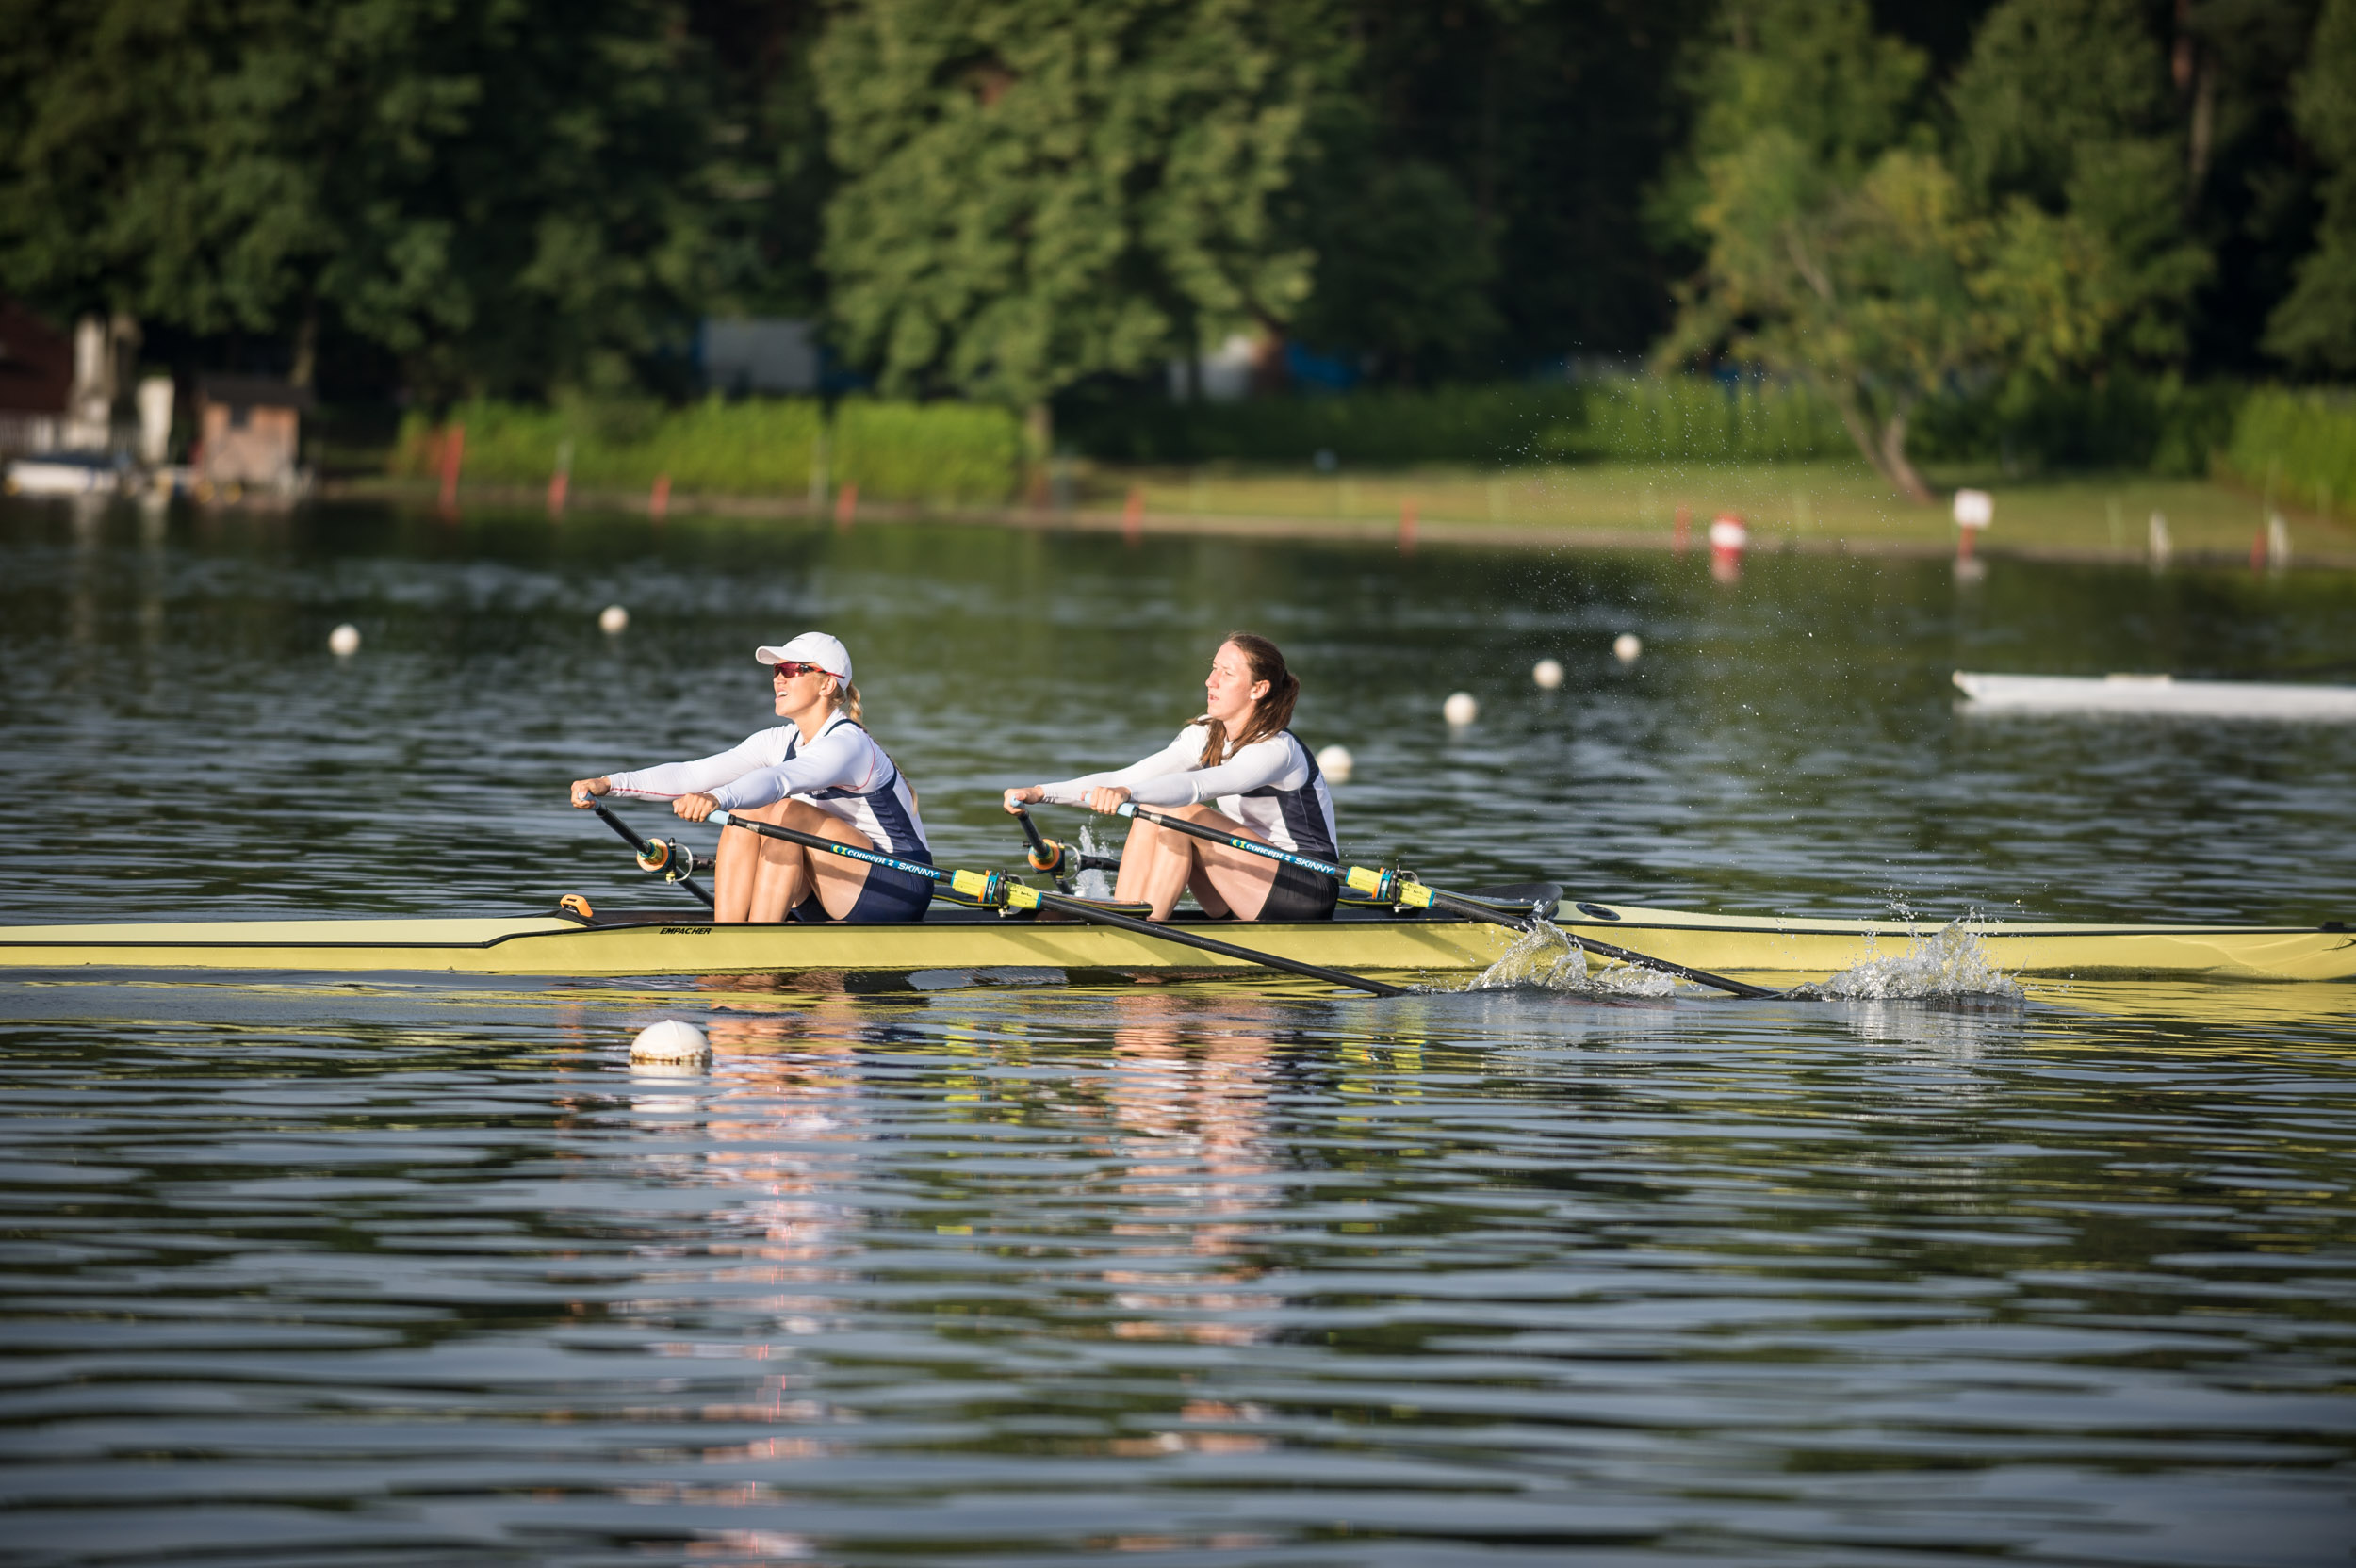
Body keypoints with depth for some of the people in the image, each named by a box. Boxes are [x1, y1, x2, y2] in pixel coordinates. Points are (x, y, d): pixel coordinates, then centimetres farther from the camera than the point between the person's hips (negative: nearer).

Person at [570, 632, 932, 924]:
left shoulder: (848, 745, -19)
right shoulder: (780, 742, 6)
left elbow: (779, 780, -40)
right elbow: (693, 775, -4)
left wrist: (718, 798, -58)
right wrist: (609, 784, -15)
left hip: (901, 892, -8)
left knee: (786, 811, -26)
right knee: (743, 815, -11)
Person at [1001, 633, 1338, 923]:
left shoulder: (1278, 750, -20)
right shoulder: (1206, 736, 4)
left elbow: (1196, 786, -38)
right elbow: (1123, 779, -4)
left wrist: (1127, 793, -55)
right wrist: (1041, 792, -16)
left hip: (1308, 890, -8)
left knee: (1180, 813, -24)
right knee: (1149, 814, -10)